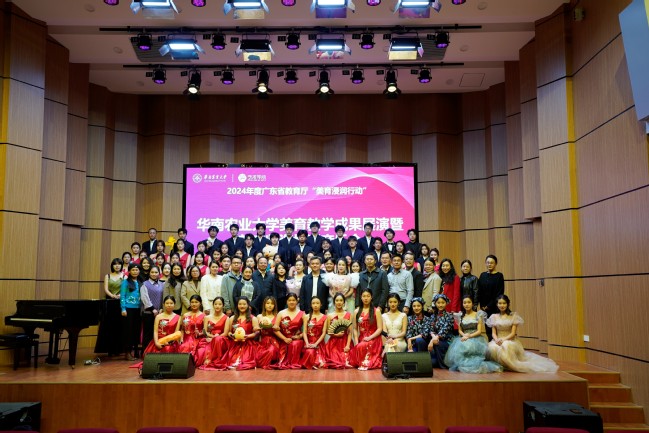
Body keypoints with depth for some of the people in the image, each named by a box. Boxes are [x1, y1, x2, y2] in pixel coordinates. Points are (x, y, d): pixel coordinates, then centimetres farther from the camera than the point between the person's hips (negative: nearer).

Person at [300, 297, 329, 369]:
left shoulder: (324, 317, 6)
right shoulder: (307, 317, 8)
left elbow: (324, 333, -2)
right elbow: (304, 332, 1)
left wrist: (316, 344, -15)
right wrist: (307, 343, -15)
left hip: (319, 343, 0)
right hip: (309, 342, 0)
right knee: (309, 352, -30)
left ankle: (317, 363, 5)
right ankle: (308, 365, -2)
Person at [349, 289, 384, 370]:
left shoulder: (376, 311, 3)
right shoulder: (357, 311, 12)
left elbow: (380, 329, -3)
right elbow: (355, 329, 10)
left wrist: (369, 338, -15)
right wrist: (356, 341, -6)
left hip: (373, 339, -3)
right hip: (361, 339, 3)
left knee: (362, 346, -34)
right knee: (356, 349, -27)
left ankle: (366, 363, -11)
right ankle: (362, 363, 0)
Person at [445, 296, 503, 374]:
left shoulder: (478, 315, 6)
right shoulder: (461, 316, 17)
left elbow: (479, 331, -2)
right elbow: (460, 330, 13)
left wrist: (468, 336, -16)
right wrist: (464, 335, -11)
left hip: (475, 338, -3)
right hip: (464, 339, 3)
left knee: (468, 347, -35)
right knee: (458, 347, -29)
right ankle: (459, 364, -16)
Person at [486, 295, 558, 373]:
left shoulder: (513, 316, 2)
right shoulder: (494, 317, 10)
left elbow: (513, 333, -5)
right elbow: (494, 333, 5)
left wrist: (503, 339, -22)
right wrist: (496, 340, -18)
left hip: (510, 340, -2)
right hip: (498, 341, 2)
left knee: (506, 346, -40)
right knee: (492, 347, -35)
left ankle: (510, 365, -16)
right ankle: (497, 365, -9)